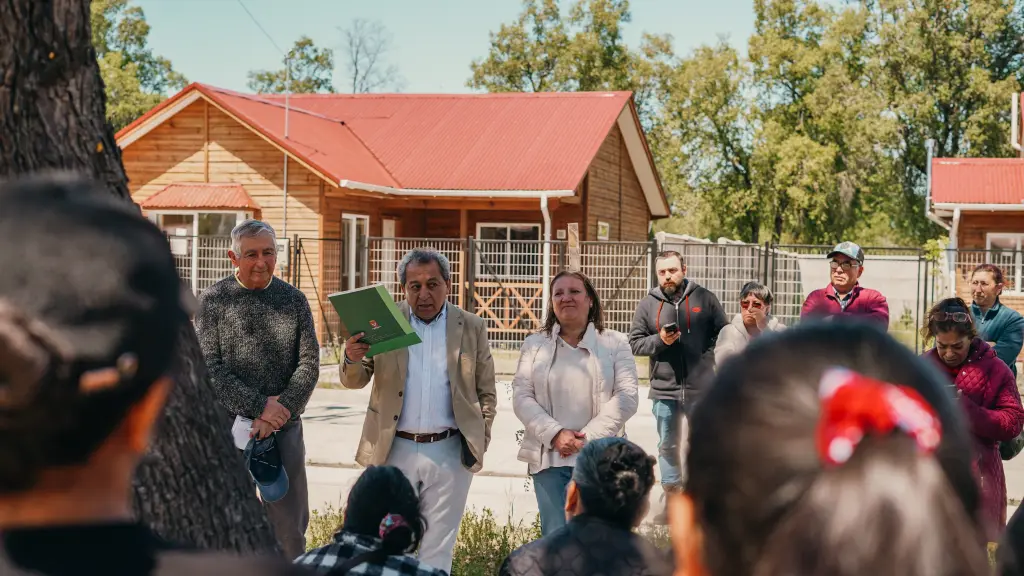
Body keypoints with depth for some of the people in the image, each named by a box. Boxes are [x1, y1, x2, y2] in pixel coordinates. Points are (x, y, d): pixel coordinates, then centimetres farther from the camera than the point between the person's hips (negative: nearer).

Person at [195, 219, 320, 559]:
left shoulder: (294, 300, 6)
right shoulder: (212, 300, 0)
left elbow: (309, 363, 1)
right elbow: (208, 367, -8)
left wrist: (281, 411, -13)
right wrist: (258, 407, -16)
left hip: (285, 428, 2)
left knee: (291, 524, 5)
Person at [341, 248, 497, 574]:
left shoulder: (471, 328, 4)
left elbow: (486, 393, 9)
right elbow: (355, 381, 3)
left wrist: (480, 440, -2)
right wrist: (353, 360, -19)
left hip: (450, 453, 0)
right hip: (394, 450, 1)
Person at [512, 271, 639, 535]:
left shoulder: (615, 343, 8)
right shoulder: (534, 345, 12)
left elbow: (626, 397, -1)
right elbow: (521, 397, 4)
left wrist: (588, 438, -11)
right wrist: (555, 434, -11)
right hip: (548, 458, 1)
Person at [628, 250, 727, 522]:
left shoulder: (705, 298, 1)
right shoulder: (648, 305, 3)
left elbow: (724, 333, 6)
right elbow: (635, 343, 3)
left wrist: (709, 355, -7)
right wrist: (659, 340, -13)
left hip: (701, 388, -1)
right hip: (664, 388, 1)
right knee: (668, 446, 10)